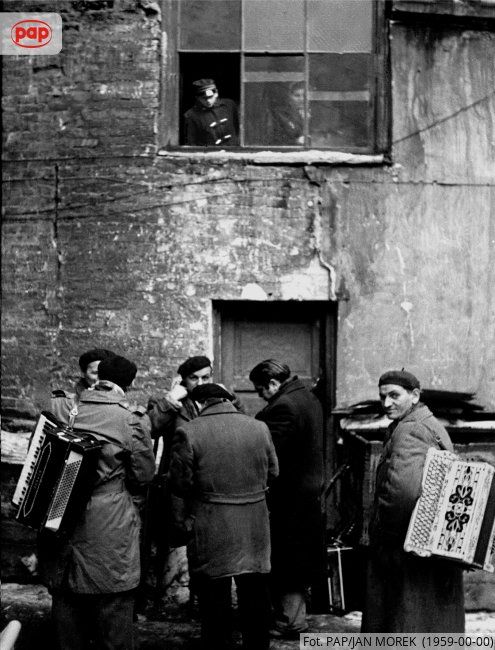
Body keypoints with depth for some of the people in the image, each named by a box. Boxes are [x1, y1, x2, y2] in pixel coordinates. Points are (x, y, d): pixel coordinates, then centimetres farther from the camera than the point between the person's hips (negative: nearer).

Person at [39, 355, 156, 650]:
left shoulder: (62, 409, 0)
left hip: (61, 525, 4)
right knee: (113, 608, 5)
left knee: (66, 603, 15)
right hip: (108, 533, -4)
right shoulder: (132, 421, -11)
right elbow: (144, 475, -3)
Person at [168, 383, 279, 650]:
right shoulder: (259, 428, 1)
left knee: (215, 597, 6)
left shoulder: (189, 433, -11)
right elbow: (272, 473, 10)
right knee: (255, 594, 14)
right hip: (255, 527, 4)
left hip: (211, 530, -3)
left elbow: (180, 483, -9)